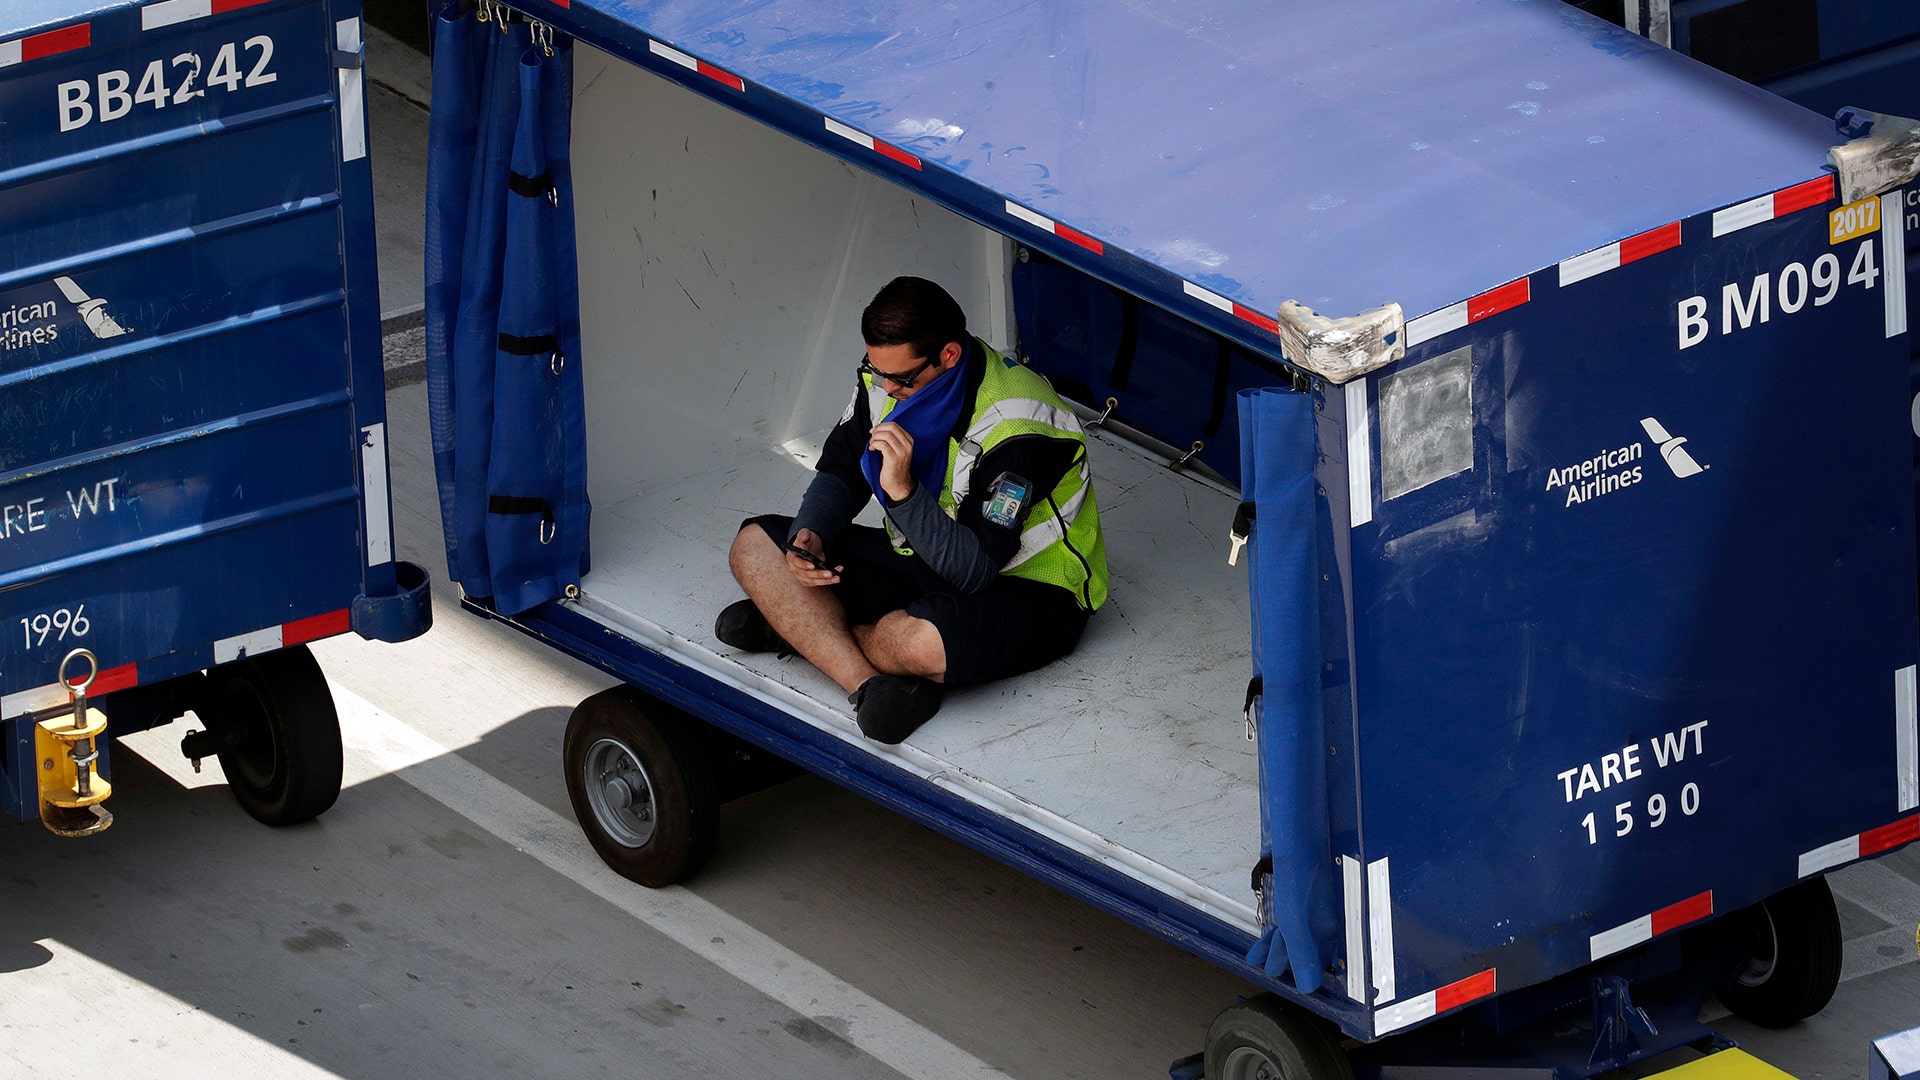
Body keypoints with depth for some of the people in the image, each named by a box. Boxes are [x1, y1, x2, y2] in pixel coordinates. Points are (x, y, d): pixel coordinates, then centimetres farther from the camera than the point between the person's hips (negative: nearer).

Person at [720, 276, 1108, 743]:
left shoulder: (1014, 427, -29)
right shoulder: (890, 376, -7)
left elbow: (975, 569, -32)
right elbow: (839, 473, 8)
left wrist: (903, 490, -42)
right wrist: (808, 537, -12)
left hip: (1028, 592, -8)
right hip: (928, 563, 8)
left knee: (923, 642, -42)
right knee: (755, 546, -5)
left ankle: (800, 625, -7)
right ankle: (868, 685, -26)